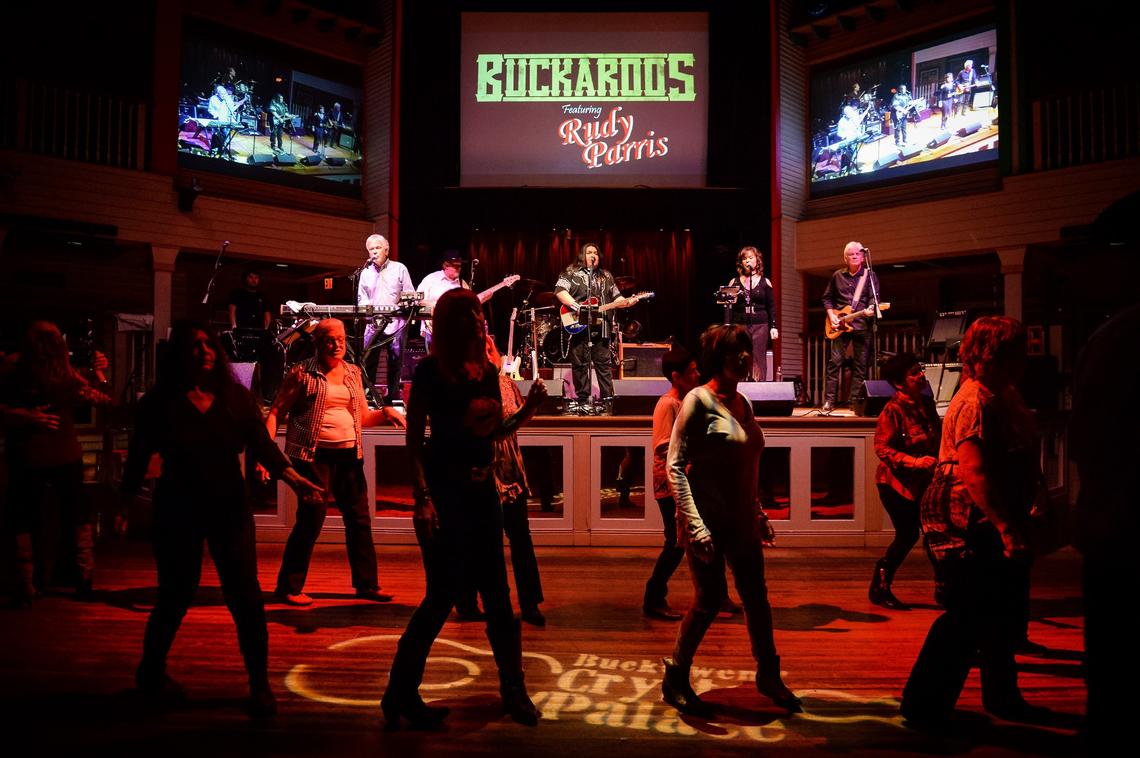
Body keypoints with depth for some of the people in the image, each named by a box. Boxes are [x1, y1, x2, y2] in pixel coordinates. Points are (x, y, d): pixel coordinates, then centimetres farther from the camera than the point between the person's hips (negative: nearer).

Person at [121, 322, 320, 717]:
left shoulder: (237, 398, 1)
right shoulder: (159, 403, -2)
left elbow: (261, 443, -8)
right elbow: (138, 458, 0)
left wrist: (290, 475, -23)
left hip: (230, 507, 1)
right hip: (177, 511, -1)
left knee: (245, 595, -2)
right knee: (176, 594, 9)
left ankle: (260, 684, 10)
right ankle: (151, 671, 36)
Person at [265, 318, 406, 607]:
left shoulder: (353, 373, 13)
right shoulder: (302, 374, -3)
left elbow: (363, 416, 18)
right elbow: (276, 412, -3)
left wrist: (385, 413, -2)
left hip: (349, 454, 6)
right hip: (314, 455, -6)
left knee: (359, 519, 9)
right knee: (312, 518, -6)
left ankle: (367, 584, 22)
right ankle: (289, 587, 11)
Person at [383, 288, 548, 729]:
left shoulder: (489, 371, 9)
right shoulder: (431, 370, -7)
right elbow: (414, 439, -10)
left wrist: (530, 407, -1)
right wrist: (422, 499, -19)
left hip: (482, 488, 6)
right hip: (444, 488, -6)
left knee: (496, 593, 10)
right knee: (444, 593, -4)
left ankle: (513, 690, 23)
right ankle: (400, 694, 13)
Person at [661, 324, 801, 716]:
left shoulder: (743, 403, 10)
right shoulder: (698, 400, -12)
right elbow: (675, 465, -16)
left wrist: (759, 513, 18)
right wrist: (694, 524, -22)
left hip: (741, 519, 7)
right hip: (708, 518, -7)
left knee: (756, 596, 12)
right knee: (710, 598, -1)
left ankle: (769, 676, 29)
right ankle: (674, 679, 17)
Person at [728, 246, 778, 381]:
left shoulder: (765, 282, 10)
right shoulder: (734, 282, 11)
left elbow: (771, 307, 9)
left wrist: (773, 326, 1)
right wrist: (731, 302, -10)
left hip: (760, 326, 0)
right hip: (739, 325, 1)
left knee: (758, 362, -3)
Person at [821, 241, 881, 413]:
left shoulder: (870, 275, 5)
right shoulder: (837, 276, 11)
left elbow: (874, 297, -3)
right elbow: (827, 298, 16)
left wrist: (870, 309, -24)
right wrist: (831, 315, 2)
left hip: (862, 325, -1)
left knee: (860, 365, 1)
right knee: (835, 361, -6)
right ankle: (829, 401, -4)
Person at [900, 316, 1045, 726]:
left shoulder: (1002, 397, 14)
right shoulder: (975, 401, -18)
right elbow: (973, 472, -27)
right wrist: (1006, 529, -29)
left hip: (990, 523, 10)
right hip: (966, 523, -10)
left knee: (1001, 613, 19)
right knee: (967, 618, -5)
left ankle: (1002, 698, 35)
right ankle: (922, 705, 5)